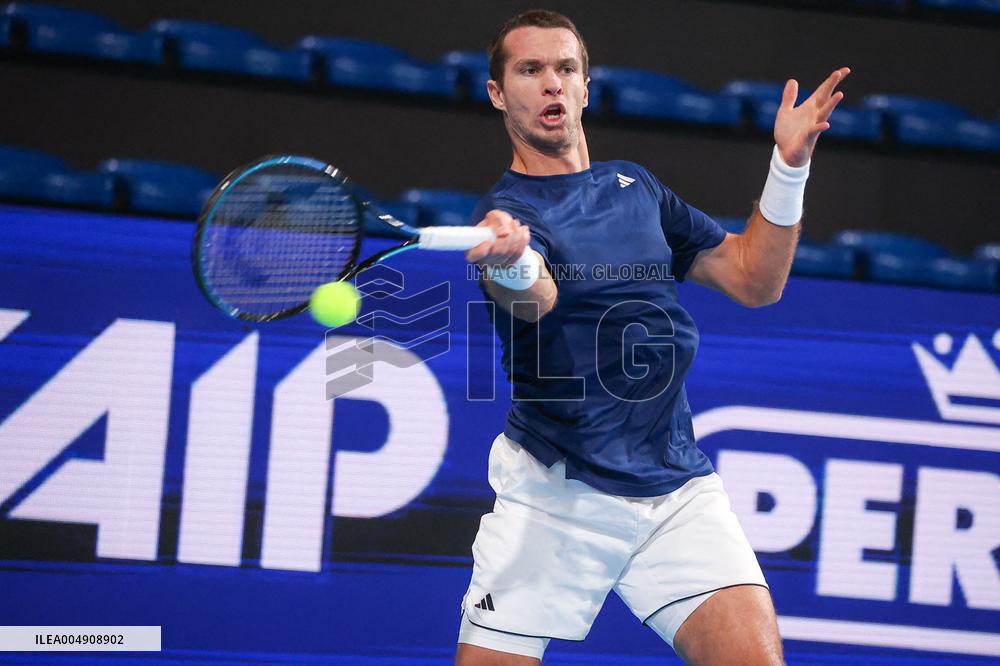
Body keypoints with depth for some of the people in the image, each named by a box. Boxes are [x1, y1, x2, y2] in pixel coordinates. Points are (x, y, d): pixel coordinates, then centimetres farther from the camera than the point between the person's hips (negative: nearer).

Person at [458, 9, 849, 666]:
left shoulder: (634, 186, 14)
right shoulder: (507, 210, -6)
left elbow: (755, 280, 15)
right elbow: (536, 298, -29)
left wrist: (790, 167, 2)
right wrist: (510, 262, -53)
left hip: (679, 491, 4)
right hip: (554, 494, -4)